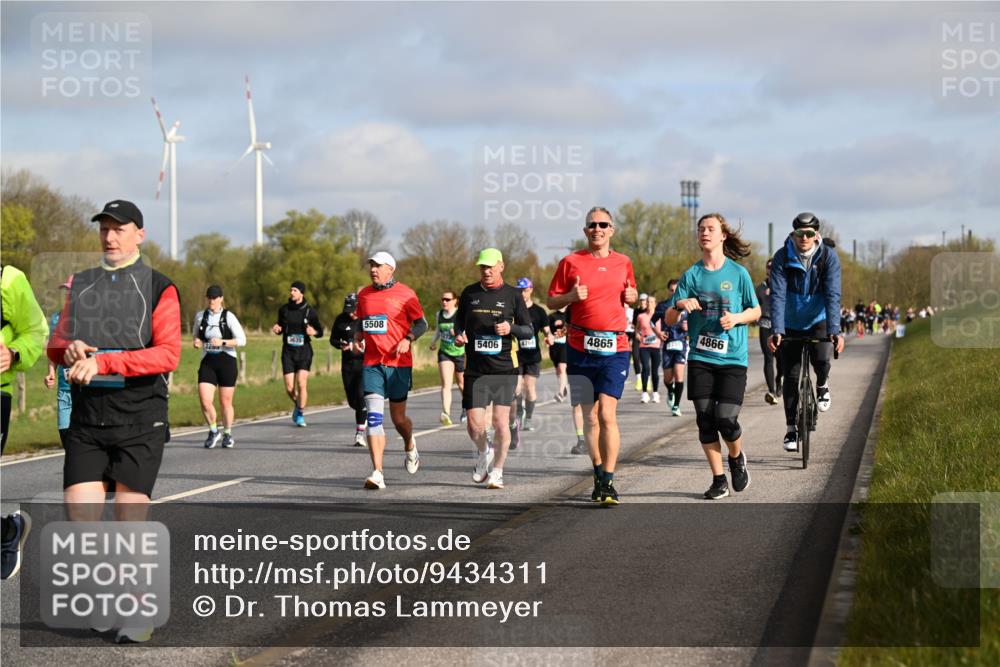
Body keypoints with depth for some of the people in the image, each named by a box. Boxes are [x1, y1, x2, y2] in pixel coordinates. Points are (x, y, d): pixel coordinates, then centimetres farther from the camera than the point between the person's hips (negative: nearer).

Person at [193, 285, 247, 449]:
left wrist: (222, 342, -21)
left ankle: (227, 435, 26)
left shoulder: (228, 316, -6)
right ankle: (213, 431, 13)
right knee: (205, 402, -11)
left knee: (226, 402, 5)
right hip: (207, 362, 2)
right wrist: (196, 342, 1)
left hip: (227, 362, -2)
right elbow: (196, 333, 24)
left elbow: (242, 340, -9)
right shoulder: (200, 316, 5)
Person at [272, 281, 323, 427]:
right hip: (288, 352, 2)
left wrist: (314, 332, -18)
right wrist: (277, 329, -5)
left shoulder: (309, 311, -2)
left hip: (304, 351, -2)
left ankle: (300, 414, 4)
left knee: (302, 384, -13)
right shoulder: (284, 310, 5)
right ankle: (297, 404, 29)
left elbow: (320, 332, 4)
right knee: (289, 388, -3)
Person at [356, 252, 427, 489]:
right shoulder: (364, 295, 10)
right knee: (374, 417, -10)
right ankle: (377, 474, -13)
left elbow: (421, 323, 1)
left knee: (398, 418, 7)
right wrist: (357, 338, 3)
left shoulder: (405, 294, -3)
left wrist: (408, 339, -16)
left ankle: (410, 446, 43)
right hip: (372, 363, 3)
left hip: (399, 363, -3)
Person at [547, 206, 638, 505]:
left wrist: (632, 296, 2)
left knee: (607, 413, -12)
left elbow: (630, 294, 26)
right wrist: (571, 296, -12)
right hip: (580, 348, 0)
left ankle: (608, 481, -10)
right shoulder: (570, 262, 4)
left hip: (615, 347, 0)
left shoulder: (623, 263, 10)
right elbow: (552, 301, 8)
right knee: (590, 416, 5)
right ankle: (599, 474, 20)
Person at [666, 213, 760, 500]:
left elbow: (756, 311, 9)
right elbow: (669, 320, 5)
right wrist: (680, 305, -17)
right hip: (700, 358, 2)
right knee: (705, 420, -1)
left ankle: (737, 458, 22)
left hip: (732, 358, -2)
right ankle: (719, 480, 11)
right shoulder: (691, 275, 6)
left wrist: (737, 318, -12)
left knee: (726, 419, -11)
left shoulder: (738, 273, 0)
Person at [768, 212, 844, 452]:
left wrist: (834, 330, -34)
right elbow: (778, 295, -22)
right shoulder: (782, 257, -16)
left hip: (818, 321, -1)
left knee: (821, 359, -27)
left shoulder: (829, 257, -16)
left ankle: (822, 385, 8)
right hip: (791, 324, 1)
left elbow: (833, 295, -23)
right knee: (791, 377, -1)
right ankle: (791, 429, 12)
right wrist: (777, 330, -33)